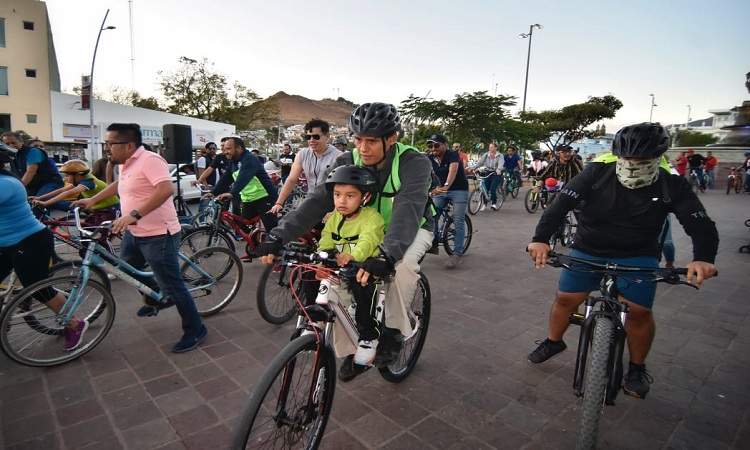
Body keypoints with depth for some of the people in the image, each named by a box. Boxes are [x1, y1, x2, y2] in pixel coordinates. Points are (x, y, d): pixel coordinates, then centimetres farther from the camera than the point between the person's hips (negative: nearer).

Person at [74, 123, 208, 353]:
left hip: (158, 235, -10)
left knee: (172, 286, -4)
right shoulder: (127, 164, 11)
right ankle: (159, 298, 44)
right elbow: (119, 185, 33)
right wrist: (92, 200, 29)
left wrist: (134, 214, -38)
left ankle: (195, 330, 10)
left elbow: (165, 189, -33)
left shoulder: (149, 160, -18)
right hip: (134, 233, 10)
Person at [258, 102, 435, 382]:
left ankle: (395, 329, -11)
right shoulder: (348, 162, -15)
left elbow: (407, 211, -42)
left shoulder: (414, 163, -27)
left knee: (404, 262, -37)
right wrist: (279, 235, -37)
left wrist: (386, 254, -59)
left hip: (412, 229, -3)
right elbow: (318, 199, -24)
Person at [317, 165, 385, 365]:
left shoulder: (372, 217, -14)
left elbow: (367, 241, -33)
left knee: (361, 285, -32)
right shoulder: (334, 218, 4)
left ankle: (369, 335, -12)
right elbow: (324, 245, -5)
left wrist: (352, 255, -54)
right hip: (339, 268, 6)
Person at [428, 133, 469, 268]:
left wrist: (446, 186, -57)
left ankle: (457, 254, -11)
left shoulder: (453, 155, -19)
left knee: (458, 221, -11)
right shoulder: (430, 158, -4)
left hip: (459, 191, -5)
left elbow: (453, 170, -38)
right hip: (441, 190, 5)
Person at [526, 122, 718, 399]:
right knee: (566, 298, 1)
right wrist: (541, 239, -37)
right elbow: (562, 204, -24)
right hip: (588, 251, 0)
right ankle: (553, 342, 29)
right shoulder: (598, 173, -17)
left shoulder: (672, 186, -12)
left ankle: (637, 369, 16)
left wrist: (703, 258, -35)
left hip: (637, 257, 0)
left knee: (638, 311, -10)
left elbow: (701, 225, -14)